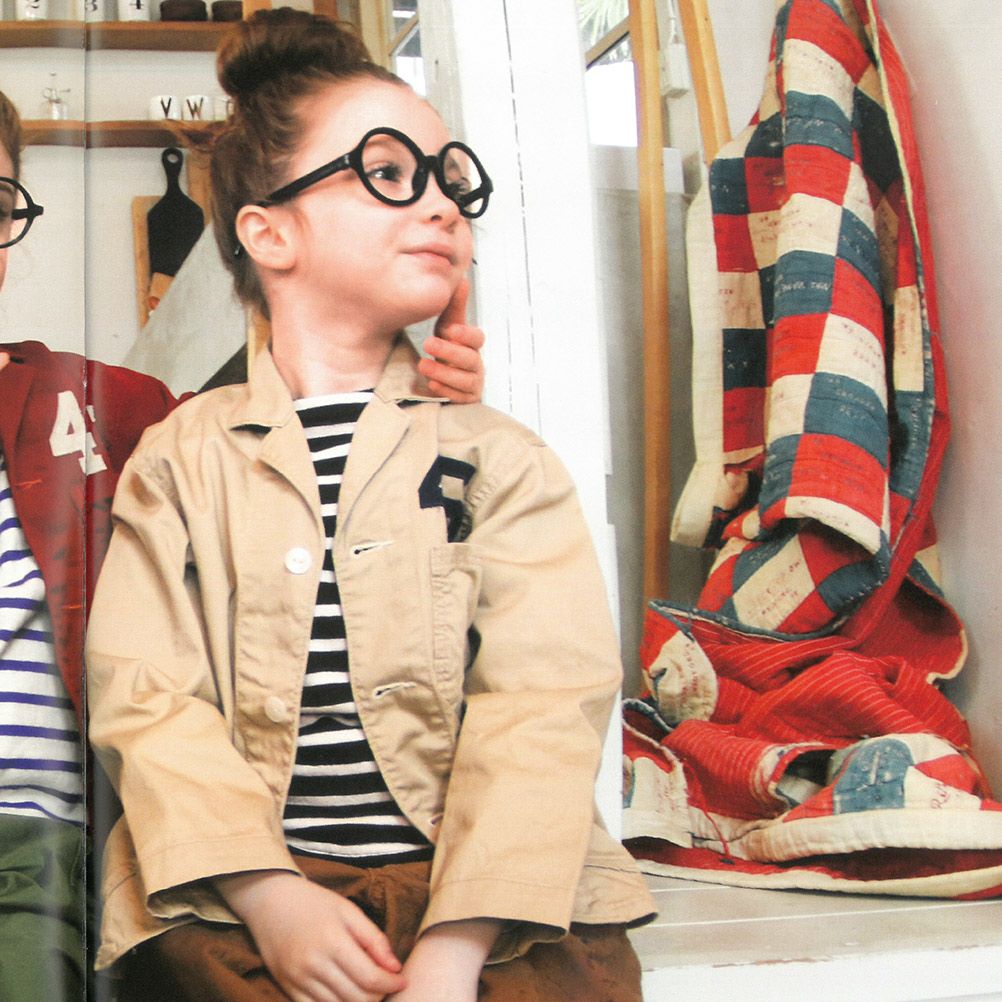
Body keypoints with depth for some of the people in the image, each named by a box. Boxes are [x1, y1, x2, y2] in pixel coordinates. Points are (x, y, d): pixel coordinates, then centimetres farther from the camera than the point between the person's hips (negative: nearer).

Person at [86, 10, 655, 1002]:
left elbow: (542, 703, -3)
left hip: (489, 902, 0)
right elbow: (145, 698, 1)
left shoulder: (501, 457, 11)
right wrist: (268, 895, -16)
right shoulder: (180, 458, 13)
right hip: (239, 896, 0)